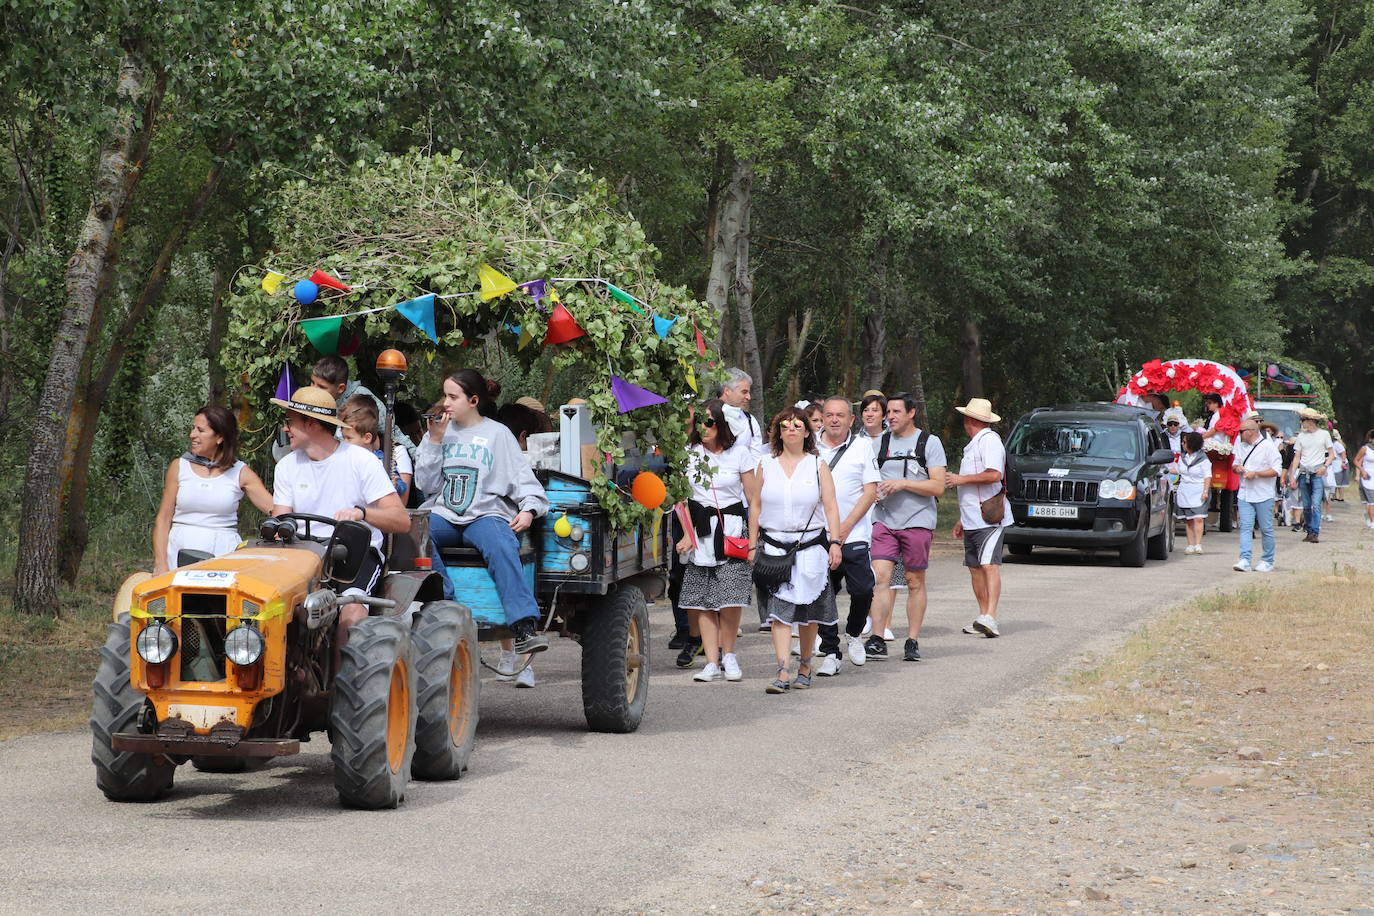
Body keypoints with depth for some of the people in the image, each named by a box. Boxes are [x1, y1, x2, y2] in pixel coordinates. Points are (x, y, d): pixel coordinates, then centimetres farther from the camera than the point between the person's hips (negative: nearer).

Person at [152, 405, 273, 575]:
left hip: (223, 552, -1)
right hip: (181, 550, 1)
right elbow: (162, 520, 8)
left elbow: (275, 508, 0)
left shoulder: (240, 472, 7)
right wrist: (161, 564, -2)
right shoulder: (179, 467, 9)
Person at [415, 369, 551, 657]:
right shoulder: (442, 431, 17)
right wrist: (434, 441, 2)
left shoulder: (497, 434, 9)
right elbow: (427, 484, 11)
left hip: (486, 515, -3)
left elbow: (522, 477, 5)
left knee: (500, 545, -36)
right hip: (446, 516, 3)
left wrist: (529, 509, -13)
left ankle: (525, 627, -45)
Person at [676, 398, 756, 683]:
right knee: (702, 602, -2)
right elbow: (683, 497, 6)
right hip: (700, 529, 2)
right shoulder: (689, 454, 6)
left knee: (730, 600, -11)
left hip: (732, 529, -2)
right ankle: (712, 662, 1)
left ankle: (728, 655, 9)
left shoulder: (739, 454, 2)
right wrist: (688, 534, -3)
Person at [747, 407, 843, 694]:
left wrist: (835, 542, -6)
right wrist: (753, 545, 7)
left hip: (811, 546, 0)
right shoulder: (766, 465, 9)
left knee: (808, 612, 5)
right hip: (774, 546, 0)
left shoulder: (818, 465, 7)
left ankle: (805, 667, 21)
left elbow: (830, 507, 3)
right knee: (780, 609, -9)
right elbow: (755, 506, 11)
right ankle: (783, 674, -15)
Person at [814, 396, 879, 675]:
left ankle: (855, 634, 21)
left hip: (854, 534, -1)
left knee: (862, 589, -8)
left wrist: (845, 526, -9)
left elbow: (870, 491, 0)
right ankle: (830, 654, 9)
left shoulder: (862, 445, 3)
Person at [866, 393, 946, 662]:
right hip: (884, 520, 2)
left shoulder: (929, 442, 1)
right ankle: (877, 640, -11)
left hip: (917, 521, -2)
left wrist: (903, 483, -15)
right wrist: (873, 490, -1)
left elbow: (938, 487, -6)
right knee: (880, 576, -10)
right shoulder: (881, 442, 12)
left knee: (915, 582, 3)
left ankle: (912, 641, 11)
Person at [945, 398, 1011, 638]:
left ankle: (990, 617, -27)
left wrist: (961, 479, -15)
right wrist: (962, 520, 28)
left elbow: (994, 475, -24)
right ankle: (983, 616, 12)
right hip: (972, 519, 10)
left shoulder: (989, 440, -9)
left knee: (989, 565, -17)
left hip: (989, 519, -10)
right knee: (975, 567, 8)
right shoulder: (973, 444, 23)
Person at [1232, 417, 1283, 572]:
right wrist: (1237, 467, 1)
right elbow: (1235, 464, 26)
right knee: (1245, 527, -6)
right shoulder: (1241, 446, 13)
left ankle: (1267, 561, 14)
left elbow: (1277, 470, -11)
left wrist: (1256, 474, -18)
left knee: (1266, 529, 4)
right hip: (1245, 494, 5)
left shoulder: (1268, 446, -7)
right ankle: (1244, 560, -13)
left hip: (1263, 495, -5)